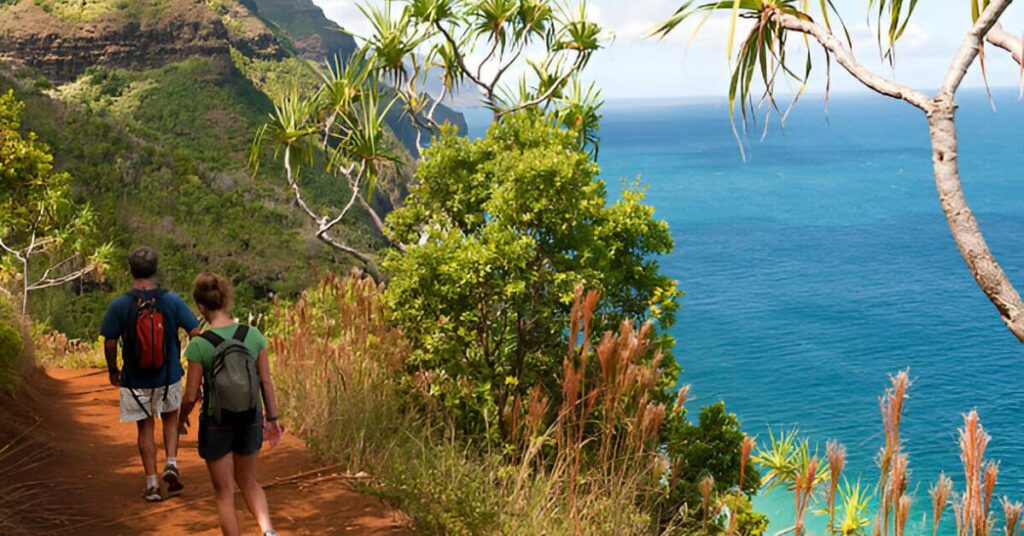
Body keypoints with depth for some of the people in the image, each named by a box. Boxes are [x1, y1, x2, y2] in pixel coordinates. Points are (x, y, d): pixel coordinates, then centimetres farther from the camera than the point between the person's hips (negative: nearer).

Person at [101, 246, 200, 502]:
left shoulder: (119, 305, -11)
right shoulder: (172, 300, -11)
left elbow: (110, 343, -6)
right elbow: (195, 333, -10)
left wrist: (113, 371, 11)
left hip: (135, 381, 0)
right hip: (169, 377, 1)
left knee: (145, 428, 13)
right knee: (170, 418, 25)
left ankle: (152, 483, 15)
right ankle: (171, 463, 7)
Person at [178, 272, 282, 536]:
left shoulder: (199, 344, -17)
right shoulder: (253, 335, -9)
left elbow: (191, 396, -11)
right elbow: (266, 382, -3)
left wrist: (182, 419, 9)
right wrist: (272, 418, 9)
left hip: (216, 423, -3)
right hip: (250, 421, 3)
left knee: (224, 492, 13)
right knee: (248, 482, 24)